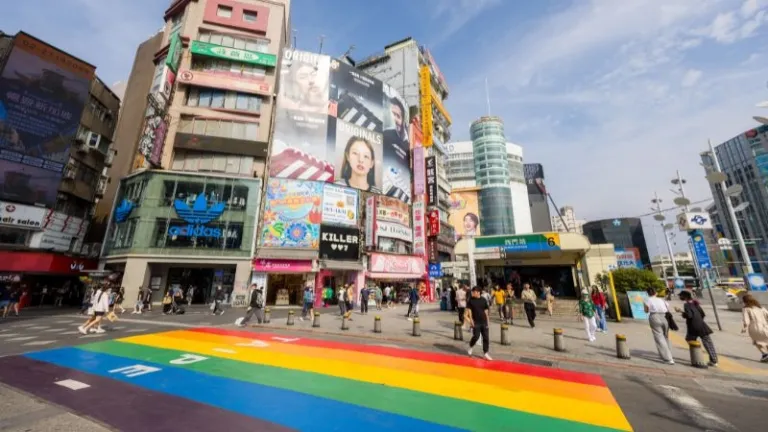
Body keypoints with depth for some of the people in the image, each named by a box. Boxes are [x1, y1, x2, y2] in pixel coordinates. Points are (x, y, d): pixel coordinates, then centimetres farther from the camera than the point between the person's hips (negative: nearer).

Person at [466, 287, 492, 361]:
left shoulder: (483, 300, 2)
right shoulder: (471, 300, -4)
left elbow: (486, 310, 9)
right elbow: (469, 310, -4)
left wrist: (487, 320, 7)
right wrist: (471, 320, -11)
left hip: (484, 322, 3)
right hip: (475, 322, -3)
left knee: (486, 337, 4)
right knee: (476, 336, -6)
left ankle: (485, 353, 16)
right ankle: (470, 347, 22)